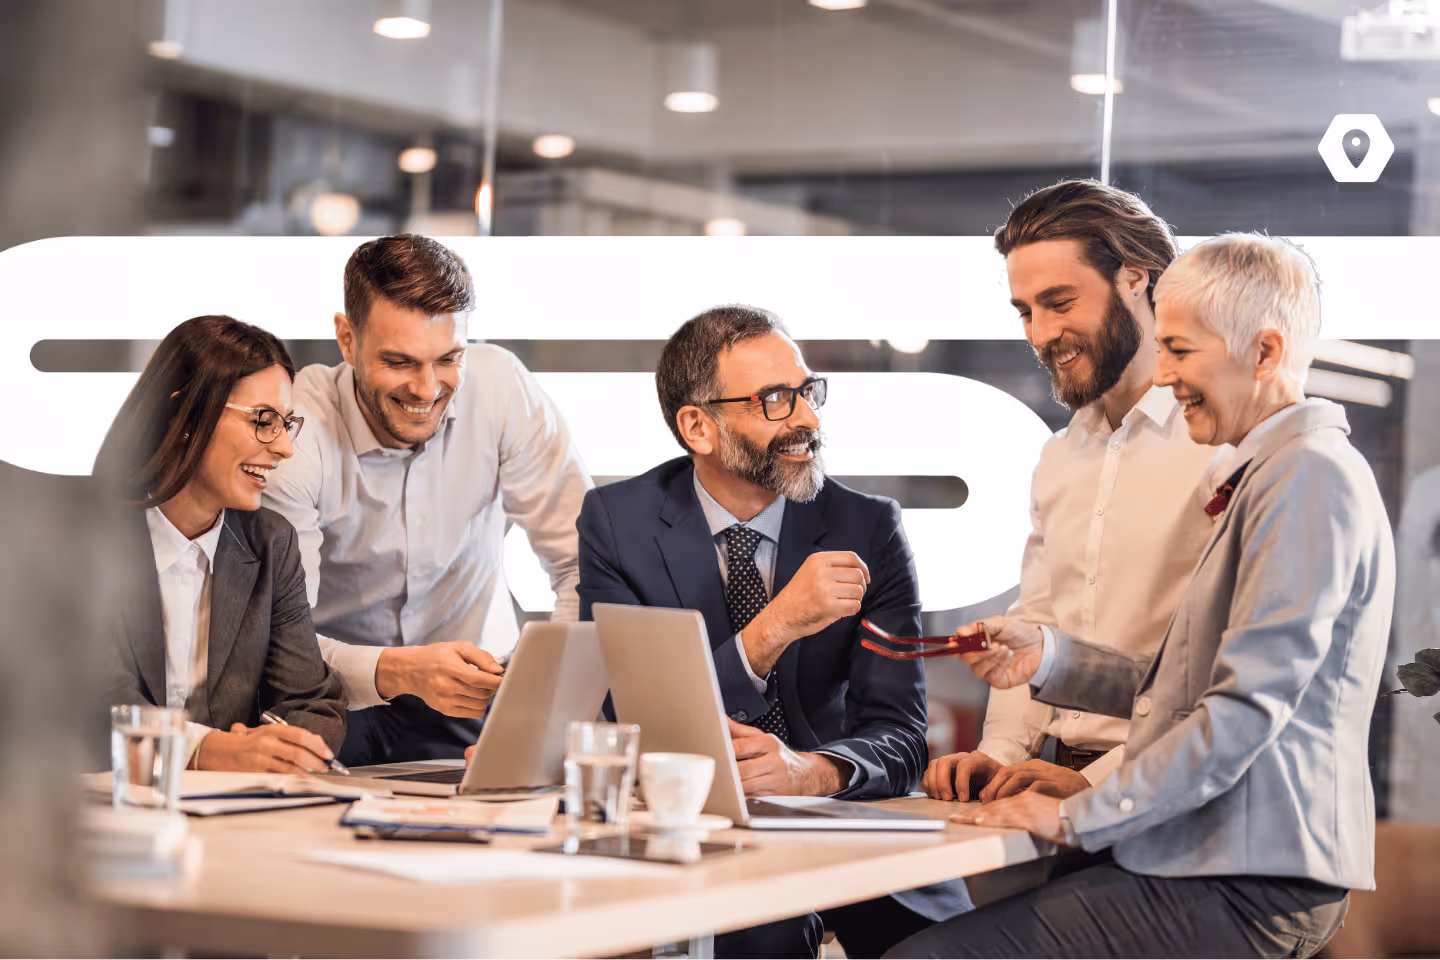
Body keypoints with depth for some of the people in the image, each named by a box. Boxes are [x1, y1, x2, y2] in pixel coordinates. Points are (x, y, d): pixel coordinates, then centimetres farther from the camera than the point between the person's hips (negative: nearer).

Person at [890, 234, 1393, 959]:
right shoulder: (1270, 474, 21)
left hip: (1246, 894, -10)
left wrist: (1078, 817, -15)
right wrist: (1046, 657, 11)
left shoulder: (1309, 476, -14)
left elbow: (1247, 708, -20)